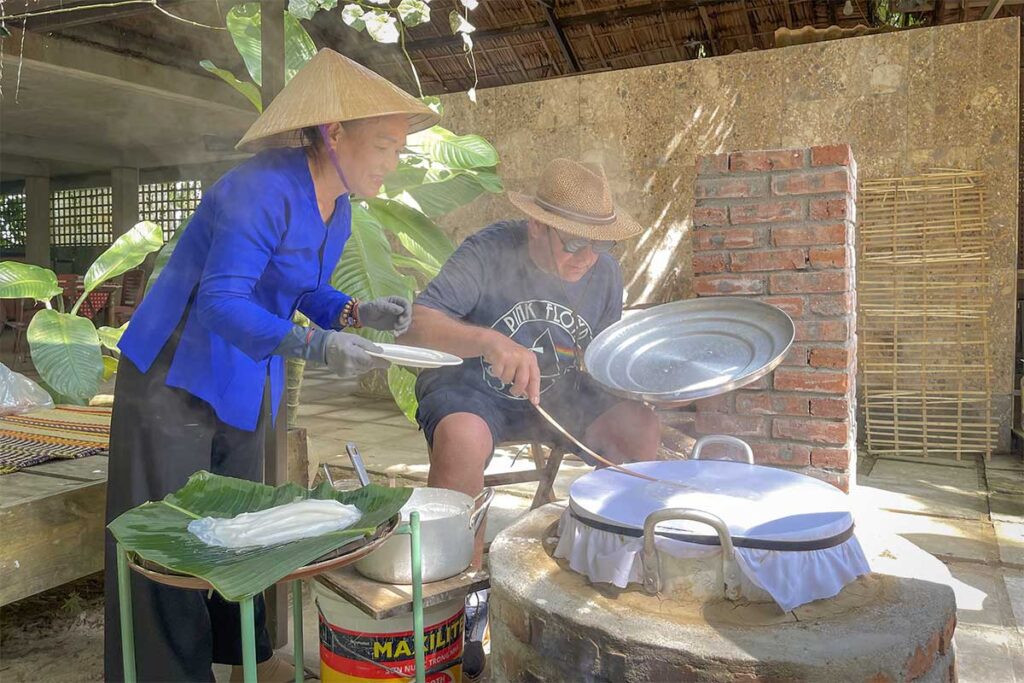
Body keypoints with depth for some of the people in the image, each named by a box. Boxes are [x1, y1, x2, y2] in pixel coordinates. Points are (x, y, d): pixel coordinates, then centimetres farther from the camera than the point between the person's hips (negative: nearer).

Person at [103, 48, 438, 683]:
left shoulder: (338, 210, 2)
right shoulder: (262, 189, -26)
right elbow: (221, 302, -30)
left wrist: (362, 311, -8)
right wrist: (312, 345, -40)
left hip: (244, 382, 8)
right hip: (175, 375, -8)